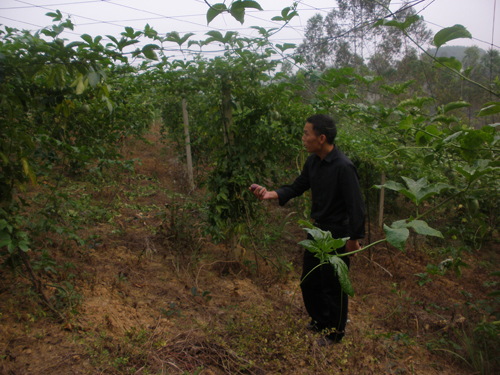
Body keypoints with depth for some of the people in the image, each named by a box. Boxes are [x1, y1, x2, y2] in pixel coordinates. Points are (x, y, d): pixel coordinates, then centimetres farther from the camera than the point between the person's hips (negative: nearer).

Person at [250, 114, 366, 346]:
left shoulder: (343, 167, -25)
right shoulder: (313, 162, 0)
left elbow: (356, 206, -21)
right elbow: (297, 188, 8)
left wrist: (354, 239, -16)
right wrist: (269, 194, -7)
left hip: (337, 234, -8)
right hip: (317, 230, 8)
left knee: (333, 286, 9)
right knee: (309, 281, 20)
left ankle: (336, 331, 33)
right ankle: (320, 320, 44)